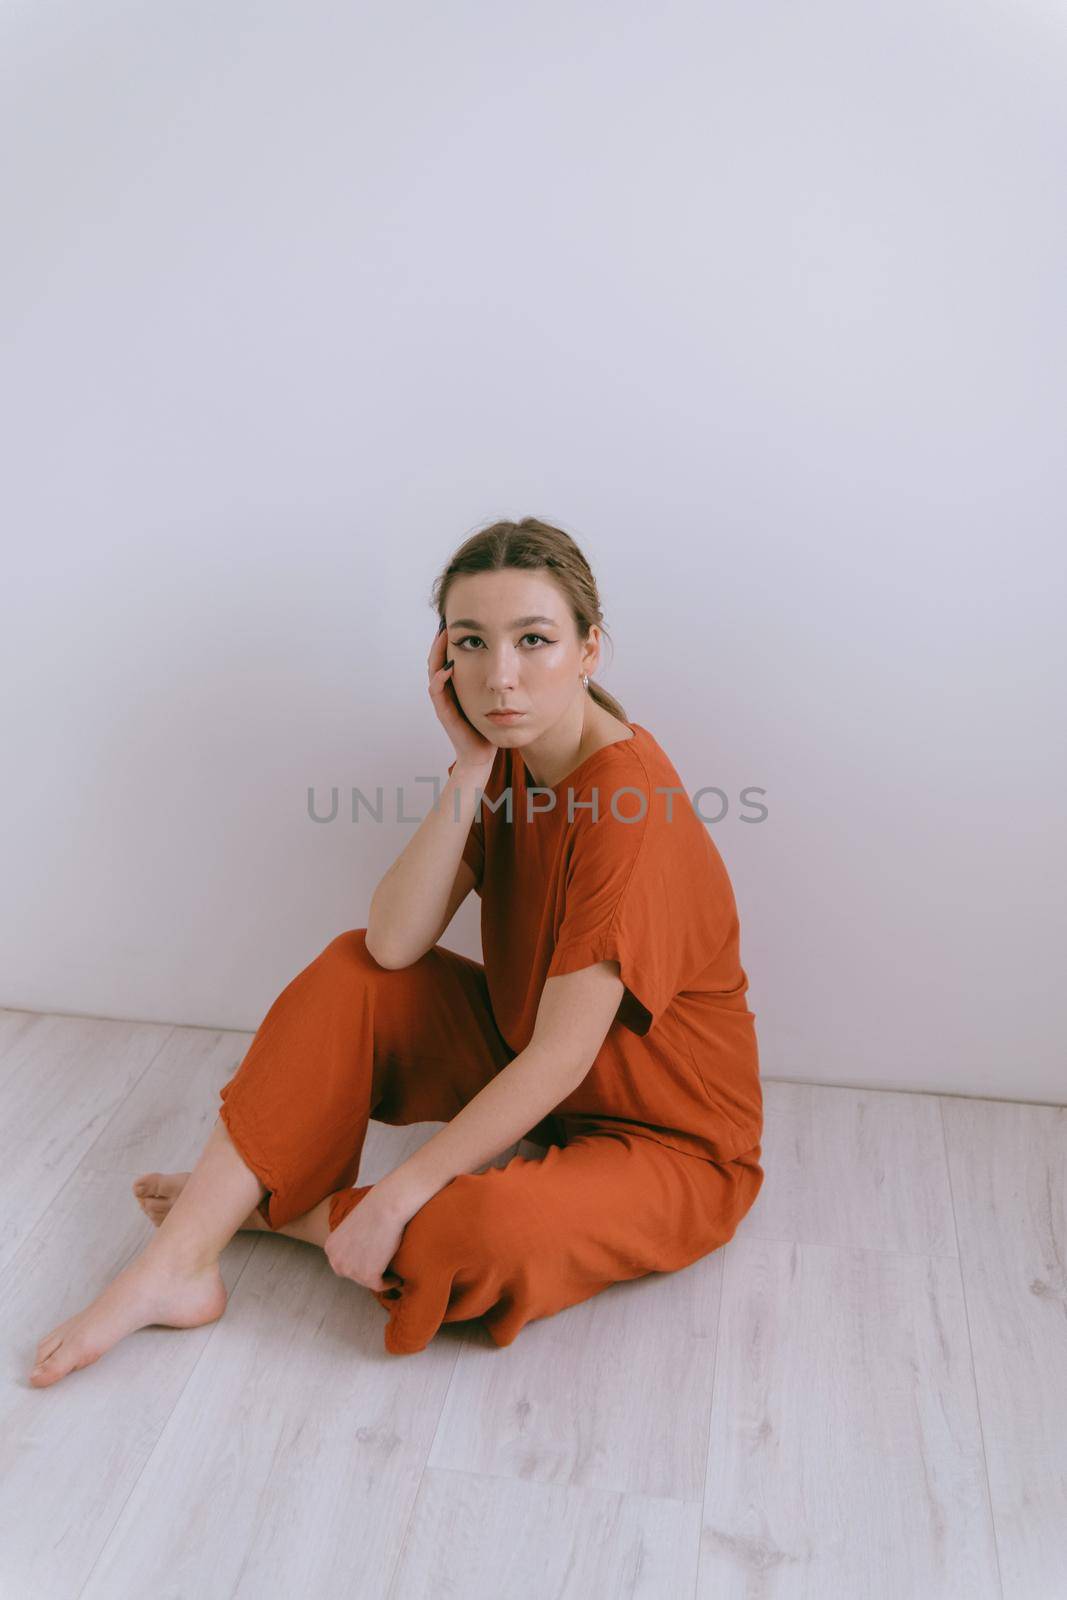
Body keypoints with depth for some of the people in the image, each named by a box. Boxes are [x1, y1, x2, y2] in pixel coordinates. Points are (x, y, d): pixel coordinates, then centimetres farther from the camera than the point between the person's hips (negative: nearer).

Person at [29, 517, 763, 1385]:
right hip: (534, 1070, 7)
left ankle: (268, 1207, -4)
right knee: (355, 972, -9)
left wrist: (399, 1195, -25)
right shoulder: (509, 758, -4)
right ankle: (176, 1262, -8)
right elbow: (393, 943, -14)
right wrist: (472, 768, -21)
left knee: (480, 1234, -34)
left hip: (672, 1139, -7)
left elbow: (562, 1054, -28)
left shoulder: (630, 800, -28)